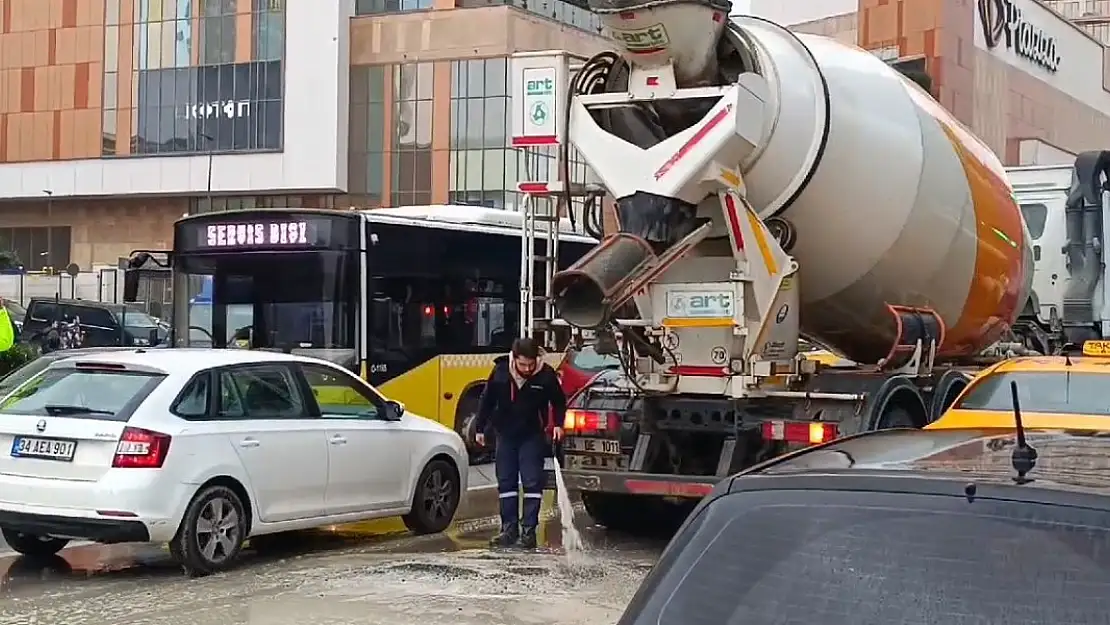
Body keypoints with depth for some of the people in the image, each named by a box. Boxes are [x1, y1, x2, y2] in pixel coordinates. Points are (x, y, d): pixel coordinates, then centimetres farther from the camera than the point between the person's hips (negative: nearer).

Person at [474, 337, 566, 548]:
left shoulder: (546, 375, -14)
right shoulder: (500, 371, -10)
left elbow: (559, 402, 3)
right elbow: (487, 400, 3)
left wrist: (558, 424, -9)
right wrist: (480, 428, 6)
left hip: (532, 436, -2)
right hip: (506, 434, 3)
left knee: (532, 482, -6)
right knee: (506, 482, 6)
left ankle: (529, 530, -4)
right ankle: (509, 529, 12)